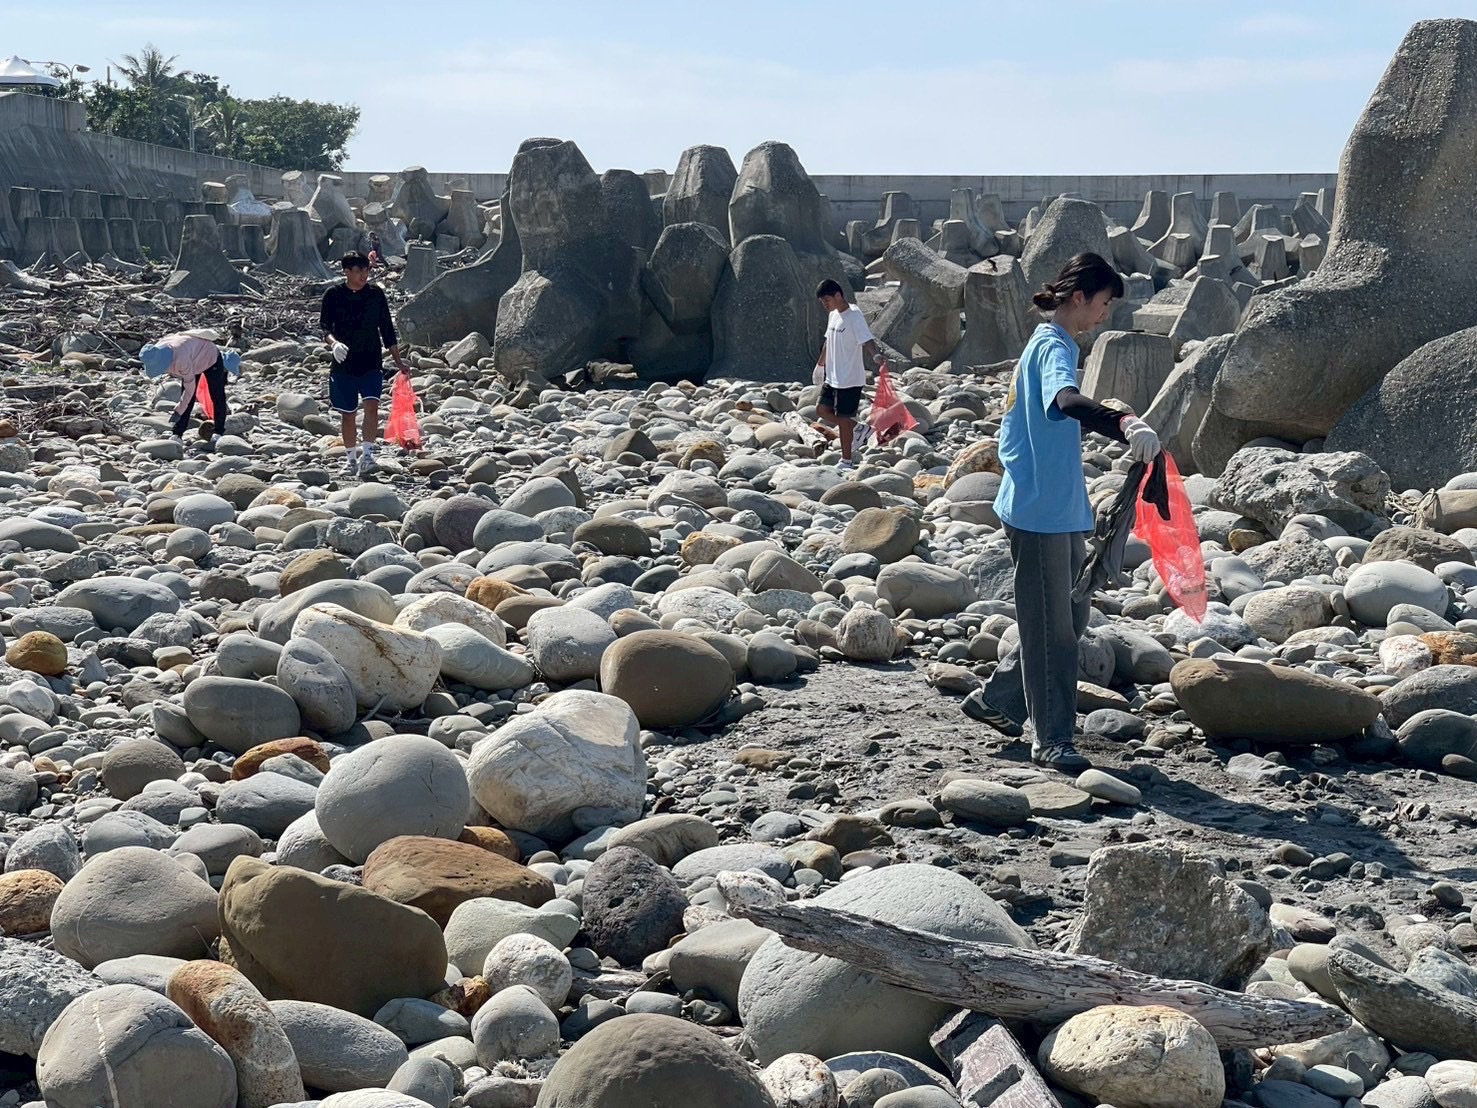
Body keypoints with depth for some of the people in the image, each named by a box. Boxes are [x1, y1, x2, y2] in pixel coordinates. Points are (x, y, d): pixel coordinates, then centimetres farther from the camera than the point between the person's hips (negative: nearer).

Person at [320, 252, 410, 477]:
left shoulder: (375, 294, 4)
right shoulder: (334, 295, 0)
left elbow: (387, 329, 10)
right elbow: (324, 327, -5)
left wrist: (399, 362, 10)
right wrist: (334, 343, -28)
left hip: (371, 363, 0)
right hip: (344, 363, 0)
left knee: (371, 406, -19)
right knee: (347, 414, 8)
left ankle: (367, 454, -20)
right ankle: (351, 458, 21)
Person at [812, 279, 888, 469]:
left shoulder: (854, 316, -17)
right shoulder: (833, 315, 10)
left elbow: (867, 339, -29)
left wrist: (877, 356, -47)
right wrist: (821, 365, 32)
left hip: (849, 379, -9)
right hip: (832, 376, 9)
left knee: (843, 418, -3)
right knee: (822, 410, 8)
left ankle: (846, 462, 8)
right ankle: (857, 427, 24)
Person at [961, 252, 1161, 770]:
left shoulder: (1049, 344, 15)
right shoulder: (1055, 348, -17)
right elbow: (1068, 401, -41)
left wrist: (1105, 413, 24)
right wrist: (1126, 424, -55)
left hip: (1062, 508, 10)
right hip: (1040, 509, -10)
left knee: (1071, 617, 16)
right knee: (1051, 626, -2)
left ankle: (996, 700, 27)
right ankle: (1052, 739, 7)